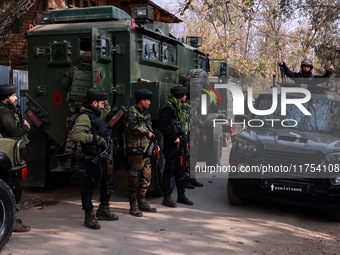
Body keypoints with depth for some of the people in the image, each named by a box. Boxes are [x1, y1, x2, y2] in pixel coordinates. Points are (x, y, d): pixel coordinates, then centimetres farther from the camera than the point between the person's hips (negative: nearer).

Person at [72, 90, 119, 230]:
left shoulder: (96, 114, 15)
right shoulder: (84, 117, -14)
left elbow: (108, 109, 36)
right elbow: (76, 134, -26)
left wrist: (102, 97, 20)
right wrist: (95, 138, -25)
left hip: (103, 156, 10)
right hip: (93, 158, -10)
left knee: (106, 183, 19)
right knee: (90, 185, -2)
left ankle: (103, 210, 35)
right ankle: (89, 217, 6)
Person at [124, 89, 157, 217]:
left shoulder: (145, 114, 17)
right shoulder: (131, 113, -12)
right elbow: (132, 127, -30)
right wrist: (147, 132, -19)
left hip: (146, 151, 9)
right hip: (135, 151, -9)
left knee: (146, 178, 13)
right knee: (134, 179, -3)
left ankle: (142, 202, 24)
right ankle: (133, 206, 5)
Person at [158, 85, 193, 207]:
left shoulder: (180, 107, 16)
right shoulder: (168, 108, -14)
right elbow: (162, 126, -21)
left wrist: (185, 141, 17)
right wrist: (174, 137, -19)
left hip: (180, 143, 9)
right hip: (171, 144, -9)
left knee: (180, 171, 14)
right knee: (169, 171, -2)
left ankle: (181, 196, 24)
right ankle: (167, 198, 5)